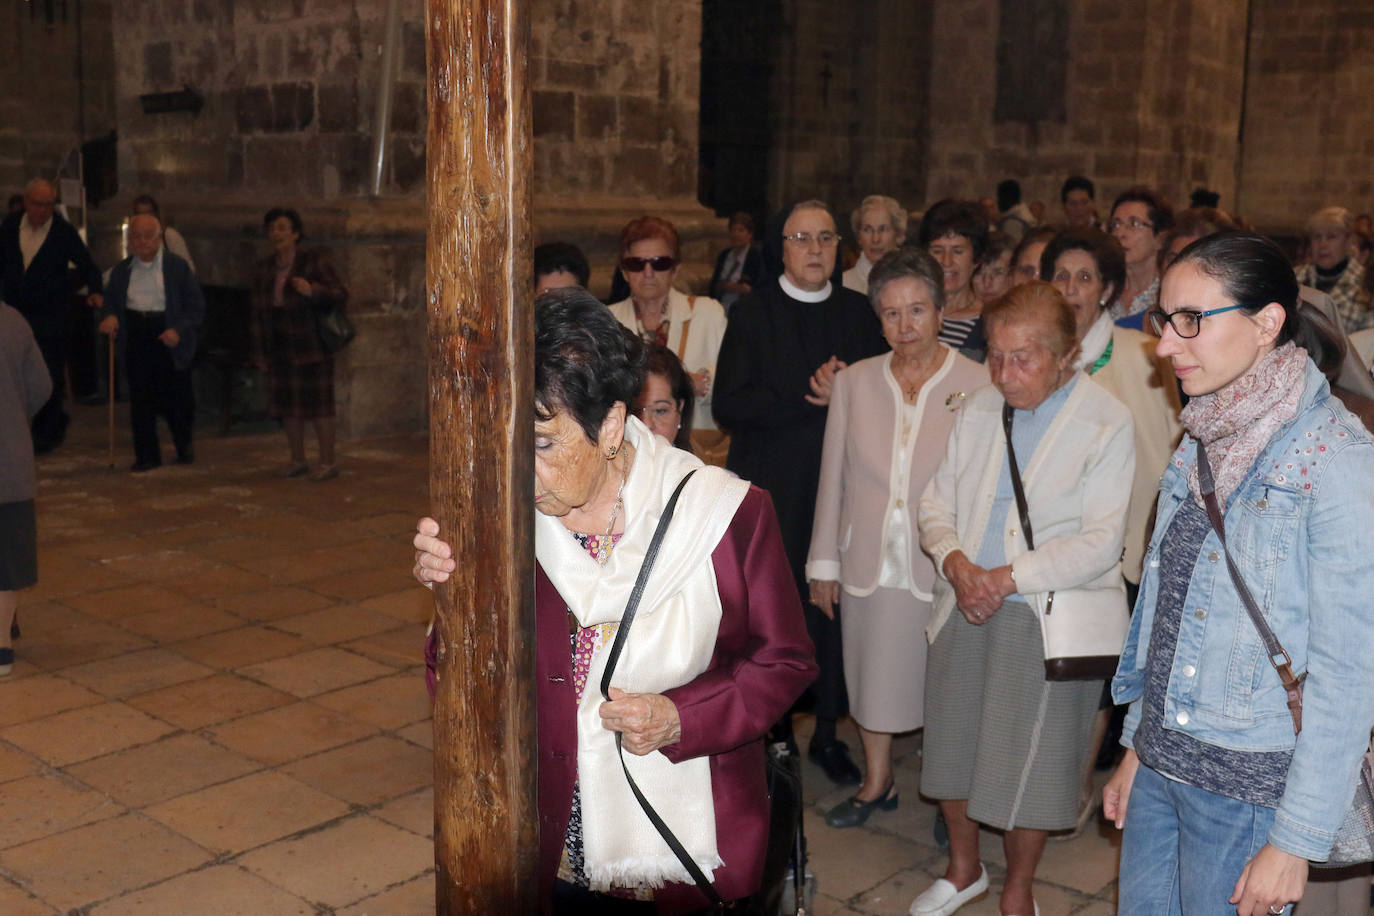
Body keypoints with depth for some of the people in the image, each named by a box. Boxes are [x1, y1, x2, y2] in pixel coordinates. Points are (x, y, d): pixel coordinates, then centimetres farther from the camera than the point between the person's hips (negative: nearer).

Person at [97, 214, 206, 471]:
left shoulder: (178, 267, 0)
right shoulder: (121, 270, 9)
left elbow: (196, 307, -2)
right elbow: (110, 301, 15)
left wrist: (179, 330, -17)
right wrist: (108, 316, -9)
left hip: (169, 338, -2)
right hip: (136, 339, 2)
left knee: (176, 396, 4)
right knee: (140, 397, 0)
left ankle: (184, 447, 28)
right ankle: (146, 455, 9)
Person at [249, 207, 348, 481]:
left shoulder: (313, 263, -8)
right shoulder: (264, 269, 8)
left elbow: (341, 295, -12)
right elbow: (258, 312, 13)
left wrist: (312, 290, -30)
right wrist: (260, 352, 12)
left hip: (311, 347, -5)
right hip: (280, 349, 5)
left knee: (318, 404, -3)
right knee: (288, 405, 9)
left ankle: (328, 462, 5)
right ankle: (297, 461, 22)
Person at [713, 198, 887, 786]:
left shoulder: (859, 313, 11)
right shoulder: (753, 313, 3)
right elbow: (729, 405, -8)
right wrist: (809, 399, -16)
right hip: (771, 487, -2)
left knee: (835, 601, 2)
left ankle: (827, 732, 17)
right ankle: (776, 731, 19)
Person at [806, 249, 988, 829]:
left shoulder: (977, 385, -7)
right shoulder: (853, 383, 3)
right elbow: (833, 477, 7)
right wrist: (823, 561, 8)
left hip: (943, 564, -3)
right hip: (870, 560, 3)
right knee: (873, 673, 16)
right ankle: (876, 782, 37)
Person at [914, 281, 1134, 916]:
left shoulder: (1105, 424, -9)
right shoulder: (977, 411, 6)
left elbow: (1101, 542, -13)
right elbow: (937, 500, 10)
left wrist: (1009, 577, -18)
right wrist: (955, 560, -10)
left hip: (1046, 619, -5)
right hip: (964, 605, 5)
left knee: (1029, 760, 5)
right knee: (951, 745, 14)